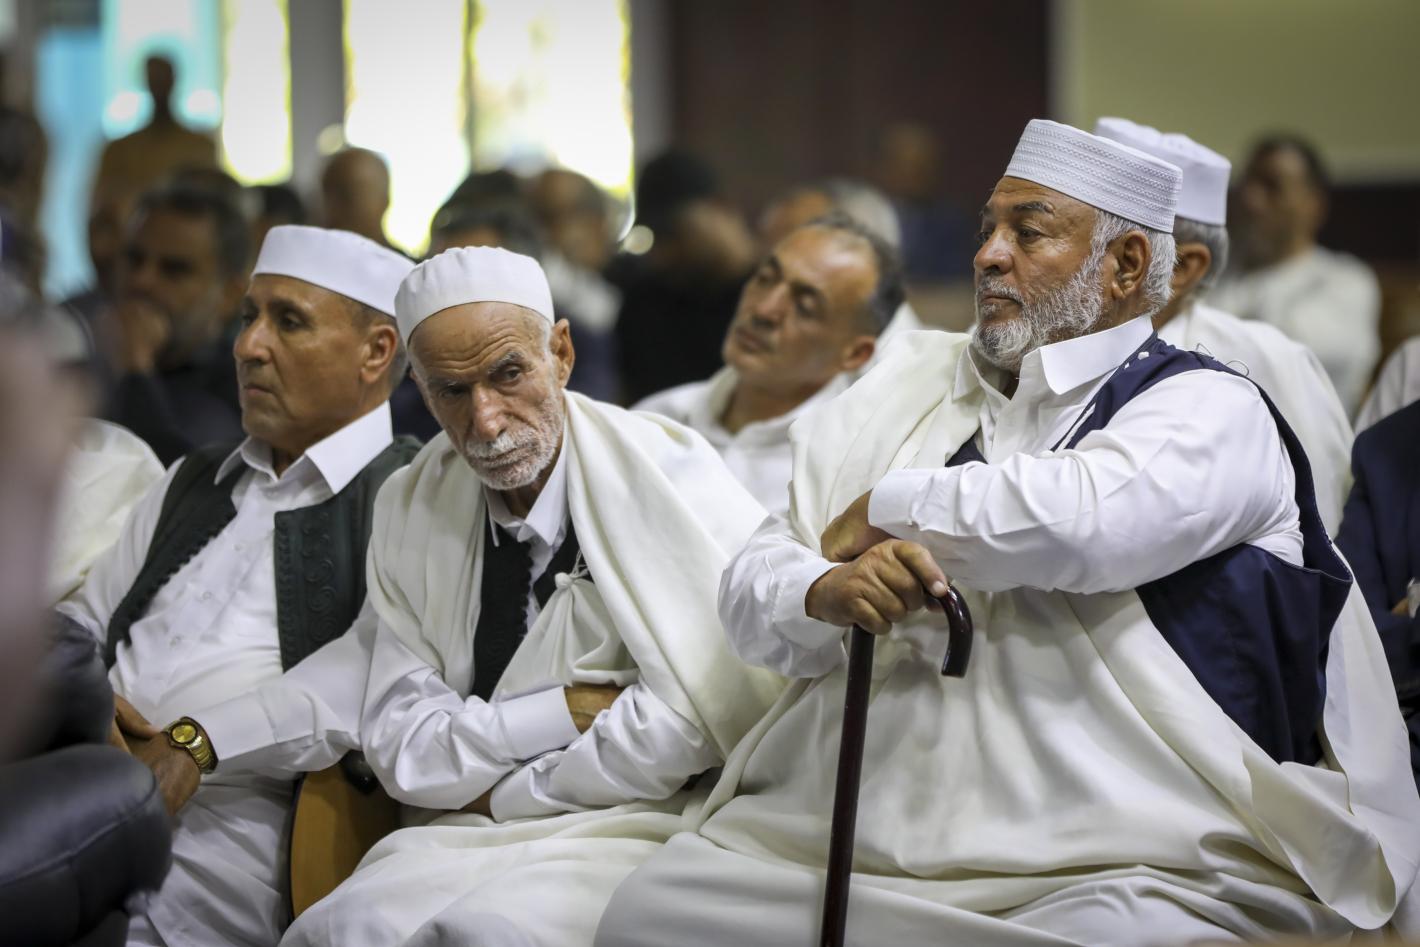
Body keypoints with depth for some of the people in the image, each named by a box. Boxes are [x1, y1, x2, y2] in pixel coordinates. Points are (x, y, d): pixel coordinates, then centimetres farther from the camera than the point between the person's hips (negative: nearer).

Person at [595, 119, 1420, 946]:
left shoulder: (1211, 411, 3)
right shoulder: (911, 390, 20)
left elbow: (1087, 516, -19)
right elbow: (751, 587, 14)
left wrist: (881, 510, -3)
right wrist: (824, 592, -11)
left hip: (1112, 876, -4)